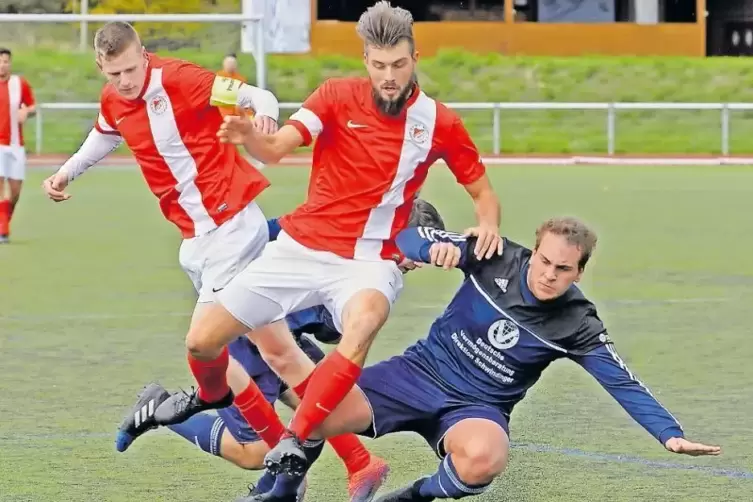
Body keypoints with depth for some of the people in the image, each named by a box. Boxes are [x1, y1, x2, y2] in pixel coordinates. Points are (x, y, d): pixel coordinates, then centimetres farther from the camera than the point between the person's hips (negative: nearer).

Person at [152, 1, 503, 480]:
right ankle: (213, 394, 37)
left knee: (362, 326, -39)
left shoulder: (439, 122, -3)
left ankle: (295, 440, -28)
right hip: (301, 247, 2)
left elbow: (483, 191, 9)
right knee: (202, 341, -2)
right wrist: (247, 136, -42)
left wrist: (488, 223, -16)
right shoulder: (338, 96, -5)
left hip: (369, 263, -2)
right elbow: (275, 149, -18)